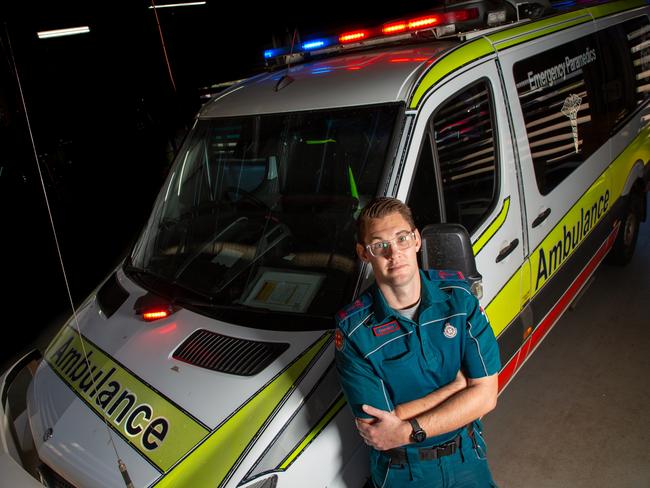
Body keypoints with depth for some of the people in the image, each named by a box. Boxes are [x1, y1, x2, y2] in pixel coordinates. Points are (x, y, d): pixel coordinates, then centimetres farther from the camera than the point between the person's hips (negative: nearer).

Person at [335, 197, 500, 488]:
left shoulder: (457, 294, -14)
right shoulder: (352, 330, -22)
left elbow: (485, 395, -15)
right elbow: (375, 429, -22)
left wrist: (407, 431, -25)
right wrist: (458, 384, -20)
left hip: (467, 456, 2)